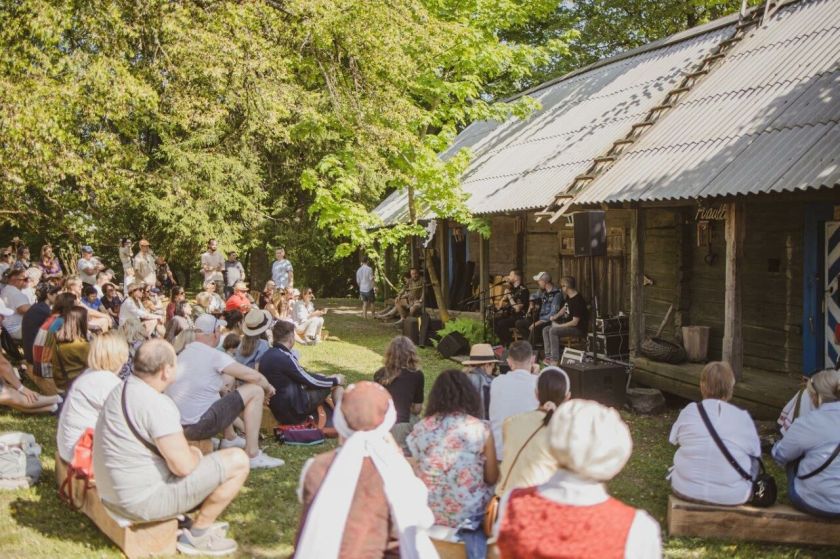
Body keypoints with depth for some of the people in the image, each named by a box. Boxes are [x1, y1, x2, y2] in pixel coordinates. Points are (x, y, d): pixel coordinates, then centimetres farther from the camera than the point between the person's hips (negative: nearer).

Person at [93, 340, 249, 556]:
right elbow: (184, 465, -23)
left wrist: (186, 450, 13)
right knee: (237, 460, -7)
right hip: (143, 501, -10)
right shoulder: (157, 404, -23)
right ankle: (198, 534, 6)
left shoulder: (120, 391, 6)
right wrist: (194, 454, -1)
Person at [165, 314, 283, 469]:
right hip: (197, 426, -9)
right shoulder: (214, 356, -13)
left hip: (176, 424, 9)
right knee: (255, 391, -6)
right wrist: (268, 387, 7)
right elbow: (254, 376, -13)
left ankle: (230, 438, 35)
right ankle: (253, 455, -5)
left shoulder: (185, 352, 10)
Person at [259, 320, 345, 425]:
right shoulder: (285, 357, -22)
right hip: (295, 409, -9)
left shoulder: (267, 355, 5)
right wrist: (336, 380, 1)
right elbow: (311, 381, -14)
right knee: (337, 384, 2)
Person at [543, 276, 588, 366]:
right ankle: (548, 357, -6)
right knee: (545, 330, 2)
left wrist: (559, 326, -18)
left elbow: (575, 322, -24)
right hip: (568, 324, 10)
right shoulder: (569, 297, 7)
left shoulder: (578, 300, -22)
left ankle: (555, 360, -24)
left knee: (553, 331, -27)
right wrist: (556, 316, 8)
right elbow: (565, 308, 27)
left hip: (578, 329, -10)